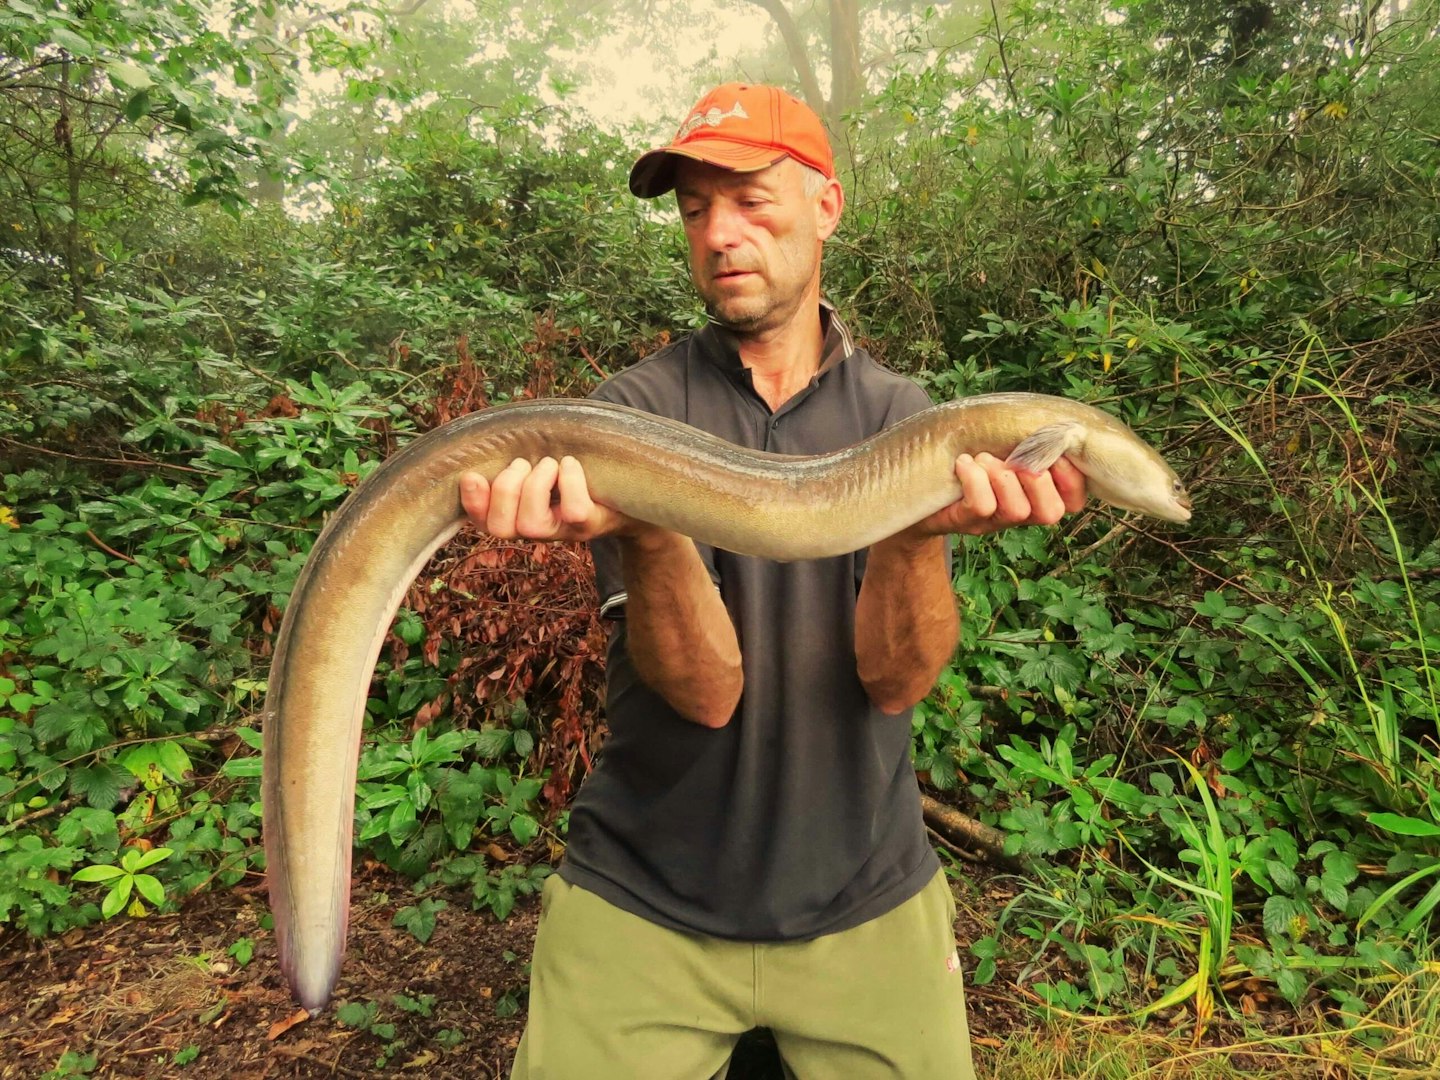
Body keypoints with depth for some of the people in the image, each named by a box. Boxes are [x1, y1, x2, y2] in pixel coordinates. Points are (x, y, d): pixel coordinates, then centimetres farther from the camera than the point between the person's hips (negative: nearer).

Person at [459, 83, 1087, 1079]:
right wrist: (640, 530, -37)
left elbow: (894, 679, -14)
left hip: (866, 899, 2)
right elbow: (706, 689, -18)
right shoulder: (633, 410, -9)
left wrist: (918, 527, -33)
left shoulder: (902, 415, -4)